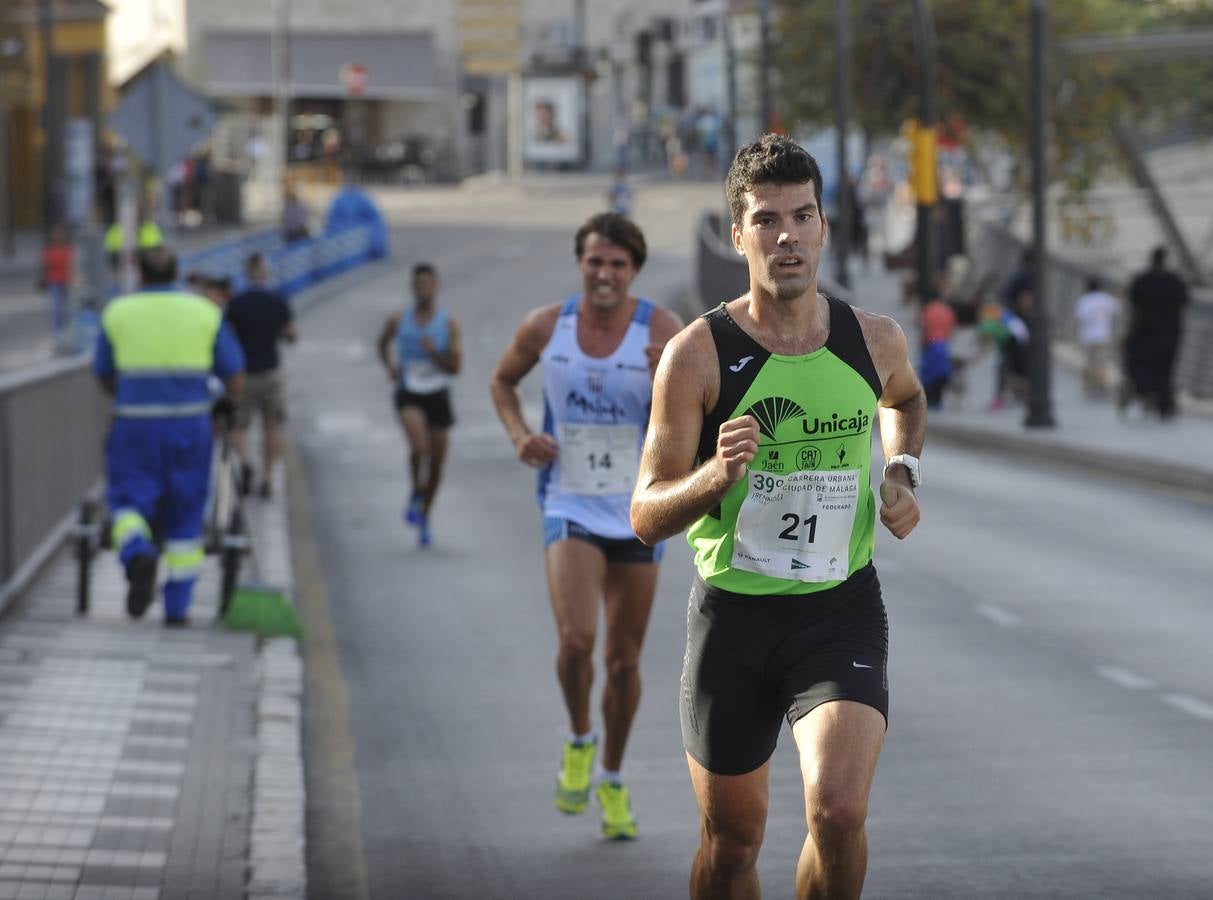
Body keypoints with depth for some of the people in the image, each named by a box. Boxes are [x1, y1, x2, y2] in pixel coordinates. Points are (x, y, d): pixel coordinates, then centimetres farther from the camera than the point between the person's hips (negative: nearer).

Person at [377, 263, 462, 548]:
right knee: (419, 446, -28)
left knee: (437, 460, 6)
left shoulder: (448, 324, 0)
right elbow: (383, 343, 23)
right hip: (408, 394, -1)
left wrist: (434, 354, -20)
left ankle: (424, 517, 26)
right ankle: (415, 493, -1)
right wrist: (389, 366, 5)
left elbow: (455, 367, -4)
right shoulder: (398, 321, 1)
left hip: (438, 395, 2)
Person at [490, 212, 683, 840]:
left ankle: (612, 779, 30)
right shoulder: (544, 328, -4)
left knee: (624, 660, 9)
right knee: (576, 638, -21)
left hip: (638, 512, 1)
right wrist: (519, 434, -3)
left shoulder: (662, 332, -10)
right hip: (569, 506, 0)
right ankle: (579, 740, 8)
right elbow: (502, 380, 16)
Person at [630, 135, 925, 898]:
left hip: (843, 612, 1)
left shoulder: (875, 340, -1)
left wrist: (903, 471, 7)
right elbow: (647, 517, -10)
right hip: (733, 615, -1)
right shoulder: (697, 355, -11)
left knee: (839, 812, -20)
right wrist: (717, 475, -29)